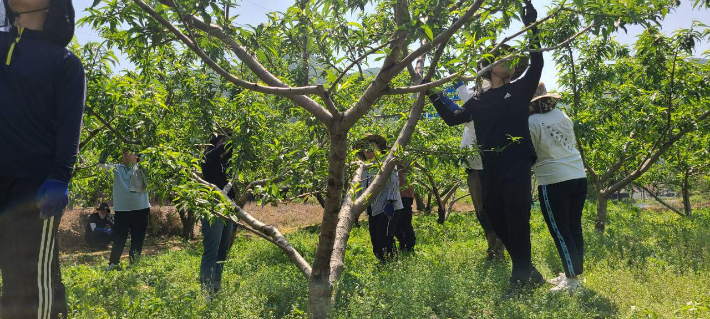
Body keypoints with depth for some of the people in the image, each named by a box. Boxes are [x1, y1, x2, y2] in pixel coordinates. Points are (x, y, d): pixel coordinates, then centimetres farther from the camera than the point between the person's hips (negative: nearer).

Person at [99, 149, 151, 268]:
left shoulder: (141, 168, 6)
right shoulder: (117, 168, 7)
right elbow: (102, 164, -1)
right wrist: (107, 151, -14)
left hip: (141, 209, 0)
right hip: (122, 209, 0)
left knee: (138, 239, 7)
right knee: (119, 238, 2)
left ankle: (134, 264, 20)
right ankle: (113, 263, 16)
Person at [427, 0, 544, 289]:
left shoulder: (519, 90, 8)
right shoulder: (478, 101, 16)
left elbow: (537, 64, -3)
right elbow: (453, 118, 17)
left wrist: (531, 26, -8)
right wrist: (434, 95, 10)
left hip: (516, 165, -4)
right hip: (490, 169, 4)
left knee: (517, 221, -9)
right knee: (498, 222, 7)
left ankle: (520, 276, -1)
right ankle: (527, 271, 21)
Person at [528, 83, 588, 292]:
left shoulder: (531, 123, -12)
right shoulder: (562, 115, 9)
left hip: (554, 182, -7)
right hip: (579, 176, 7)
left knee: (560, 231, 1)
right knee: (574, 228, 15)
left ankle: (572, 279, 4)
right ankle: (574, 272, 25)